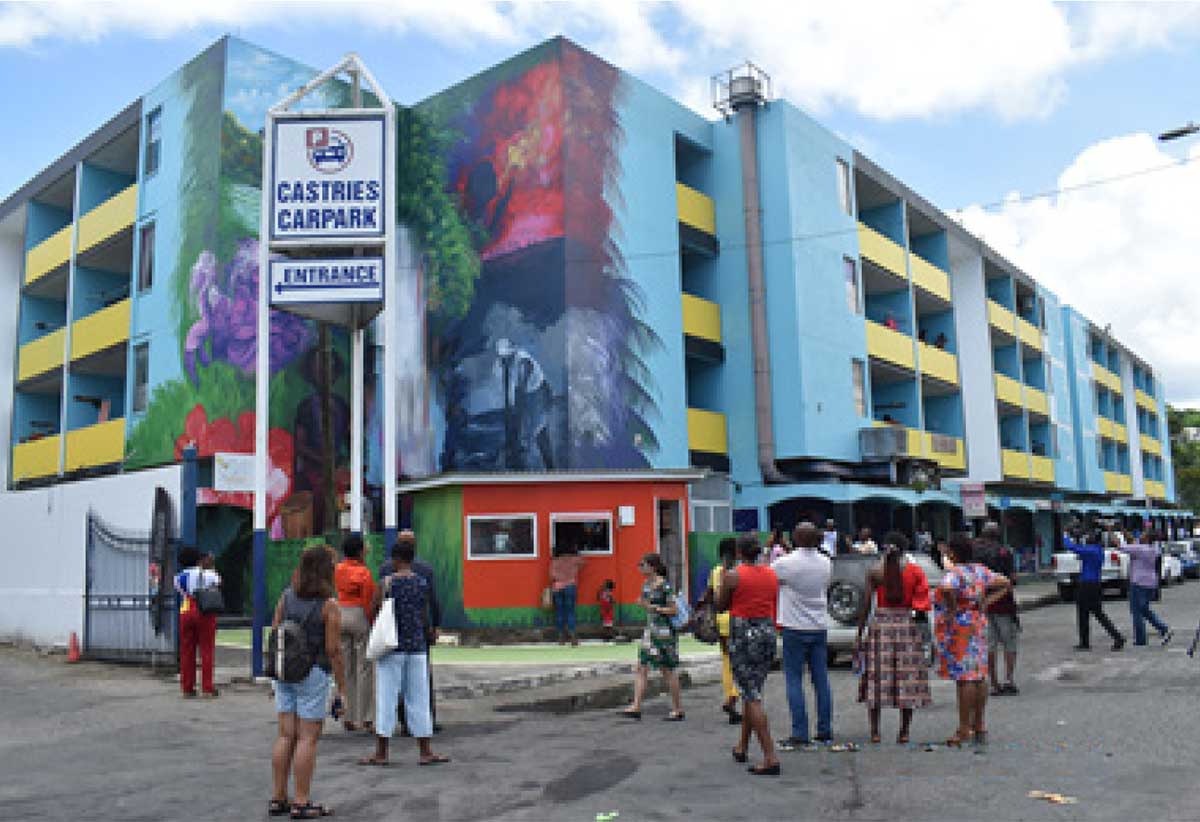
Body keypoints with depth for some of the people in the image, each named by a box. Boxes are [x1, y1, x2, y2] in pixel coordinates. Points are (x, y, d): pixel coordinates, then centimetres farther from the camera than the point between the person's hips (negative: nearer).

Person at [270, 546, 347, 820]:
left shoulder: (286, 596, 3)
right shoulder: (328, 605, -13)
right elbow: (333, 649, -13)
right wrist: (342, 683, -5)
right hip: (314, 673, -6)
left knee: (285, 736, 12)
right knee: (308, 738, 1)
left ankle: (278, 798, 19)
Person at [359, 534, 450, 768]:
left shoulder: (387, 583, -9)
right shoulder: (422, 583, 2)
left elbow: (372, 613, -4)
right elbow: (425, 617, 8)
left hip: (392, 647, -3)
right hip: (417, 647, 3)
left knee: (386, 698, 5)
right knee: (418, 699, 10)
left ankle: (381, 753, 11)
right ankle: (425, 751, 13)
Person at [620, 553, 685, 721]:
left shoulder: (665, 586, -13)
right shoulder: (646, 585, 9)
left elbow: (673, 610, -14)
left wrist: (653, 607, -20)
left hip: (664, 631, -7)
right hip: (650, 630, 8)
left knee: (668, 670, 1)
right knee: (642, 668, 1)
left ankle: (678, 710, 13)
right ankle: (636, 707, 2)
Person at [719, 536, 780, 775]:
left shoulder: (733, 575, -10)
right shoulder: (772, 575, 6)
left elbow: (721, 606, 2)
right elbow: (775, 609, 12)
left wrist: (723, 578, 12)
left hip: (742, 635, -6)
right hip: (767, 632, 6)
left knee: (753, 696, -5)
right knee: (752, 691, 19)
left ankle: (771, 757, -10)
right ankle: (742, 747, 33)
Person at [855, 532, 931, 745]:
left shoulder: (874, 573, -3)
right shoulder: (914, 571, 1)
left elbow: (866, 606, -3)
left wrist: (859, 635, 1)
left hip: (880, 625, -1)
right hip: (907, 625, 1)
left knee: (876, 679, 6)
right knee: (907, 678, 7)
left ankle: (875, 731, 7)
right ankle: (904, 732, 10)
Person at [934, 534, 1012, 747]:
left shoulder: (954, 573, -17)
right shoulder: (980, 570, 8)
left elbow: (947, 589, -37)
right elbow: (1006, 584, 17)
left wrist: (951, 610, -21)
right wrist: (987, 602, 10)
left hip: (957, 628, -8)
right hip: (978, 625, 8)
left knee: (964, 677, -5)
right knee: (979, 675, 11)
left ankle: (964, 729, 0)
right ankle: (979, 726, 19)